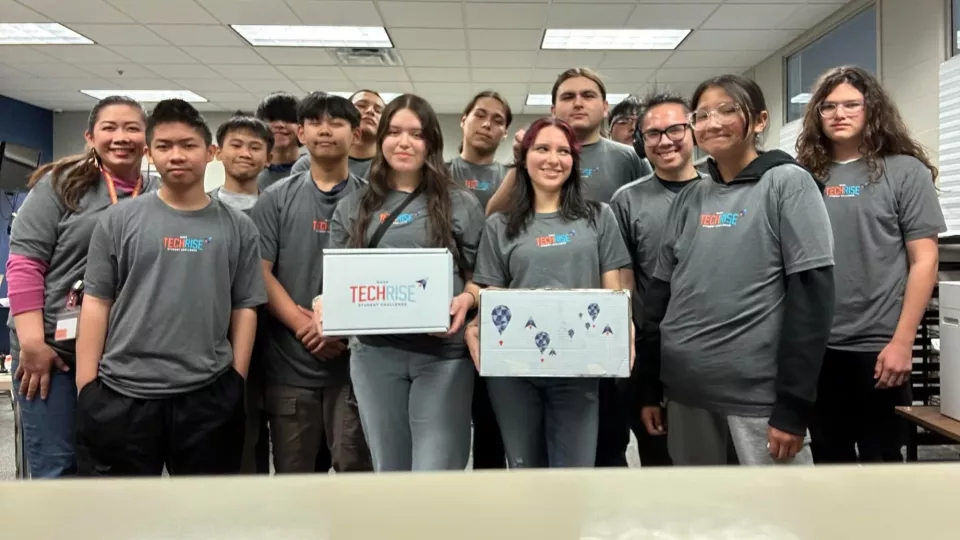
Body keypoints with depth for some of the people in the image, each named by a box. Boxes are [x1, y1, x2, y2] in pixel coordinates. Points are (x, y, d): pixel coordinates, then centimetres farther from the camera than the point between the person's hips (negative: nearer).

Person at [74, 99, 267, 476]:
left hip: (209, 395, 1)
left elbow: (245, 308, 4)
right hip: (121, 393, 0)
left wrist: (236, 382, -1)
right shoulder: (119, 220, 3)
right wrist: (86, 388, -2)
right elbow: (96, 302, 3)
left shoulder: (237, 227, 4)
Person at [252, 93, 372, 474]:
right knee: (291, 472, 12)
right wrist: (303, 325, -13)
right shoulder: (277, 198, 7)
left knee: (355, 469, 6)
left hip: (355, 361, -1)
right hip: (289, 363, 1)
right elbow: (259, 271, -1)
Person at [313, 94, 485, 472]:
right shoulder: (352, 208, 12)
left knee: (436, 473, -4)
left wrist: (466, 299, -15)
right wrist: (325, 302, -9)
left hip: (444, 353, -2)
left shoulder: (461, 205, 6)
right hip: (374, 353, 3)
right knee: (389, 469, 13)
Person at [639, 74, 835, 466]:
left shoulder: (787, 184, -3)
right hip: (686, 394, 5)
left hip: (760, 397, -5)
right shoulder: (688, 199, 10)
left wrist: (794, 405, -15)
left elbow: (812, 294, -10)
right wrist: (650, 389, 10)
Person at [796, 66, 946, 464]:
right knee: (828, 457, 15)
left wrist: (902, 342, -12)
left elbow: (924, 261, -6)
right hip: (815, 347, 3)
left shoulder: (904, 171, -2)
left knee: (880, 456, 10)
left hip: (876, 347, -3)